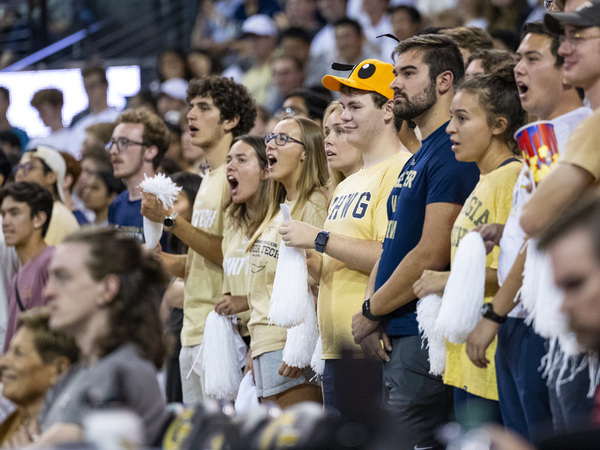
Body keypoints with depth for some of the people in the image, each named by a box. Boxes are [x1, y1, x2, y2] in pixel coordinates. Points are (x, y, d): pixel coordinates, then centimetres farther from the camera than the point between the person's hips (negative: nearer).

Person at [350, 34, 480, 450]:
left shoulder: (453, 154, -12)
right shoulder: (416, 159, 20)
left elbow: (432, 256, -19)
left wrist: (371, 313, -8)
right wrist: (373, 314, 3)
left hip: (425, 337, -10)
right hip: (396, 338, 10)